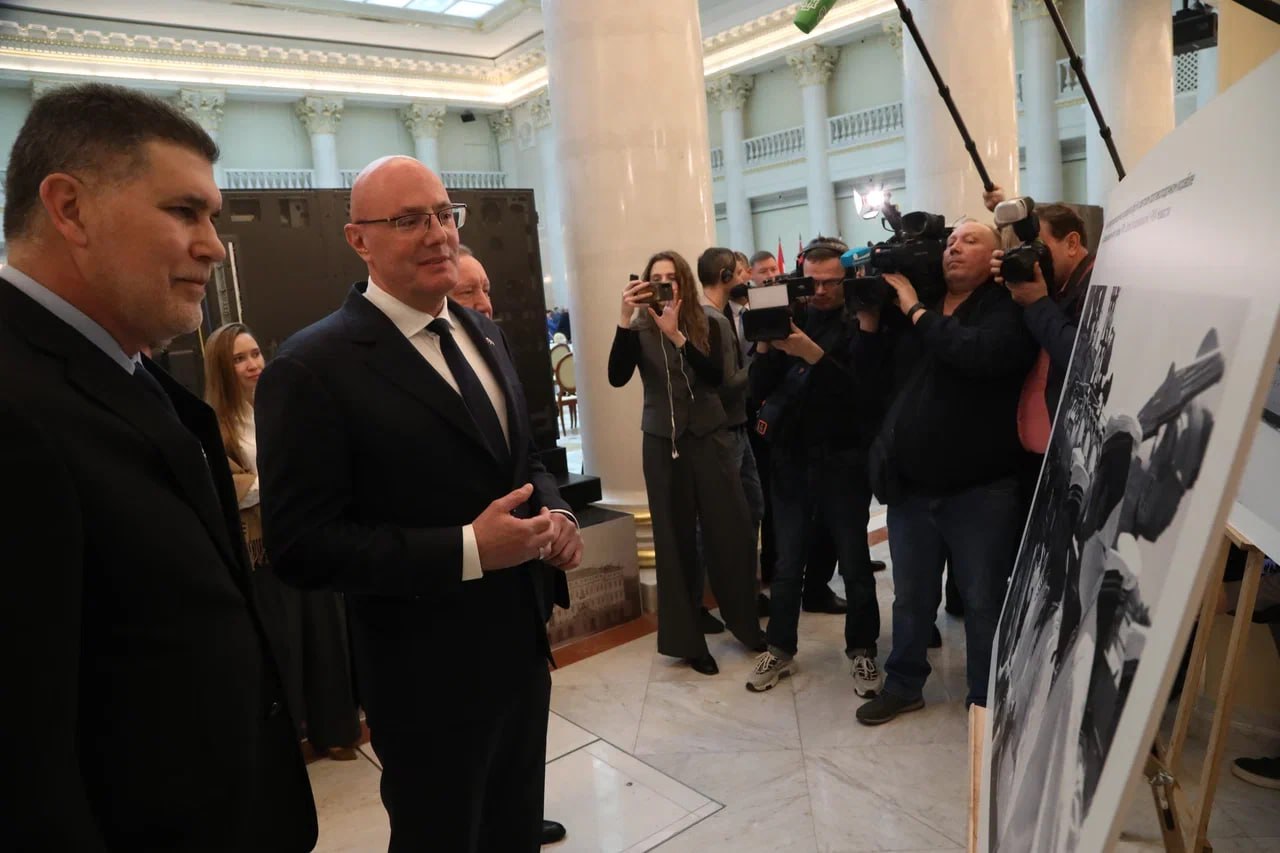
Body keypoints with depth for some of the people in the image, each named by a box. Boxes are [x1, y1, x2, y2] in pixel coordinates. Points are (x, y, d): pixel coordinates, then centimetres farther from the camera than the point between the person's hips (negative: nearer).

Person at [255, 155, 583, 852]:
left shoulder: (483, 334, 7)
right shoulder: (312, 369, -18)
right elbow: (302, 548, -21)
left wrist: (554, 513, -6)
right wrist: (468, 550, -27)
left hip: (522, 649, 7)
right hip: (428, 679, -6)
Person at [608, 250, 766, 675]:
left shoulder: (705, 326, 2)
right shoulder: (639, 331, -1)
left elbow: (716, 376, -13)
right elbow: (617, 378, -16)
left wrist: (675, 334, -24)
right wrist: (624, 318, -26)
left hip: (710, 437, 1)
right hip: (663, 443, -1)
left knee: (730, 531, 4)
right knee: (676, 538, 4)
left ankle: (746, 623, 25)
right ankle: (687, 640, 16)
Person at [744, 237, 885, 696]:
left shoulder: (859, 325, -4)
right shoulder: (788, 319, 5)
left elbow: (865, 392, -19)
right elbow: (759, 389, 0)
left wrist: (813, 353, -27)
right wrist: (764, 344, -16)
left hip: (843, 461, -3)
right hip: (791, 460, 3)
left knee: (854, 562, 8)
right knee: (787, 564, 10)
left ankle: (862, 649, 25)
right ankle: (780, 649, 25)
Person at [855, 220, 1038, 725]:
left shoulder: (1007, 308, -6)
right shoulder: (910, 308, 9)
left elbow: (980, 353, -27)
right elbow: (871, 372, 8)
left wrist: (916, 310, -17)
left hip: (981, 489, -4)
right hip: (911, 486, 5)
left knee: (984, 601, 9)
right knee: (911, 597, 16)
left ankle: (987, 699, 26)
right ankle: (903, 685, 32)